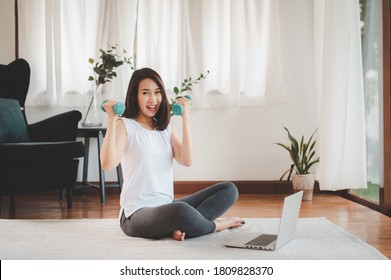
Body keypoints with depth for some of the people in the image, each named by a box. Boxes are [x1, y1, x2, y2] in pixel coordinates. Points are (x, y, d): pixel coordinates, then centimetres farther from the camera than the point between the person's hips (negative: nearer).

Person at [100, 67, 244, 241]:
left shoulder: (166, 129, 15)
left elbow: (186, 160, -3)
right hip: (137, 214, -7)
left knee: (228, 190, -2)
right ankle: (215, 224, -7)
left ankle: (179, 228, -21)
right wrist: (111, 120, -20)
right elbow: (108, 164, -21)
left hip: (167, 207, 7)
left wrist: (185, 119, -3)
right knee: (180, 210, -40)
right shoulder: (125, 125, -3)